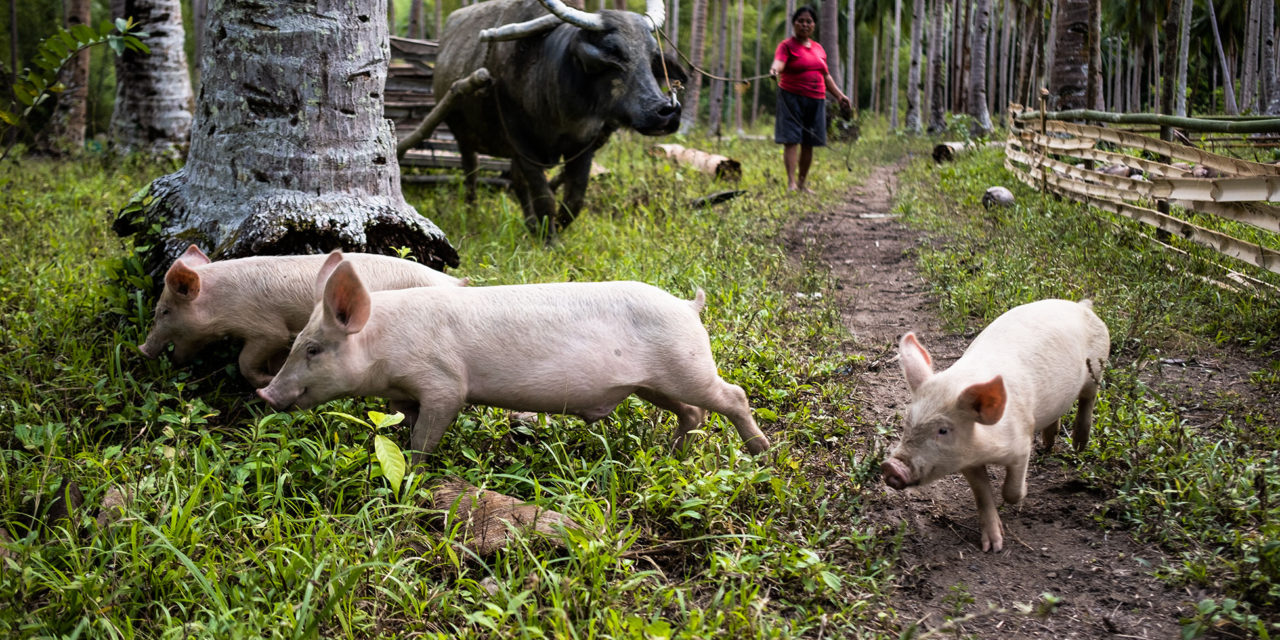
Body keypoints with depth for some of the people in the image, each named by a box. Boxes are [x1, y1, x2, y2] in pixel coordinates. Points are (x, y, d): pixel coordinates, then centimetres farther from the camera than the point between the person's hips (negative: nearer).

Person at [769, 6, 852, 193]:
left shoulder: (819, 48, 17)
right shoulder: (787, 45, -2)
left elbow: (826, 76, 24)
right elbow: (779, 61, -22)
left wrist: (839, 95, 20)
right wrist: (775, 70, -45)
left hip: (816, 100, 6)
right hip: (792, 98, -6)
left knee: (808, 144, 7)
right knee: (791, 140, -11)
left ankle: (802, 183, 17)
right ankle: (791, 182, -14)